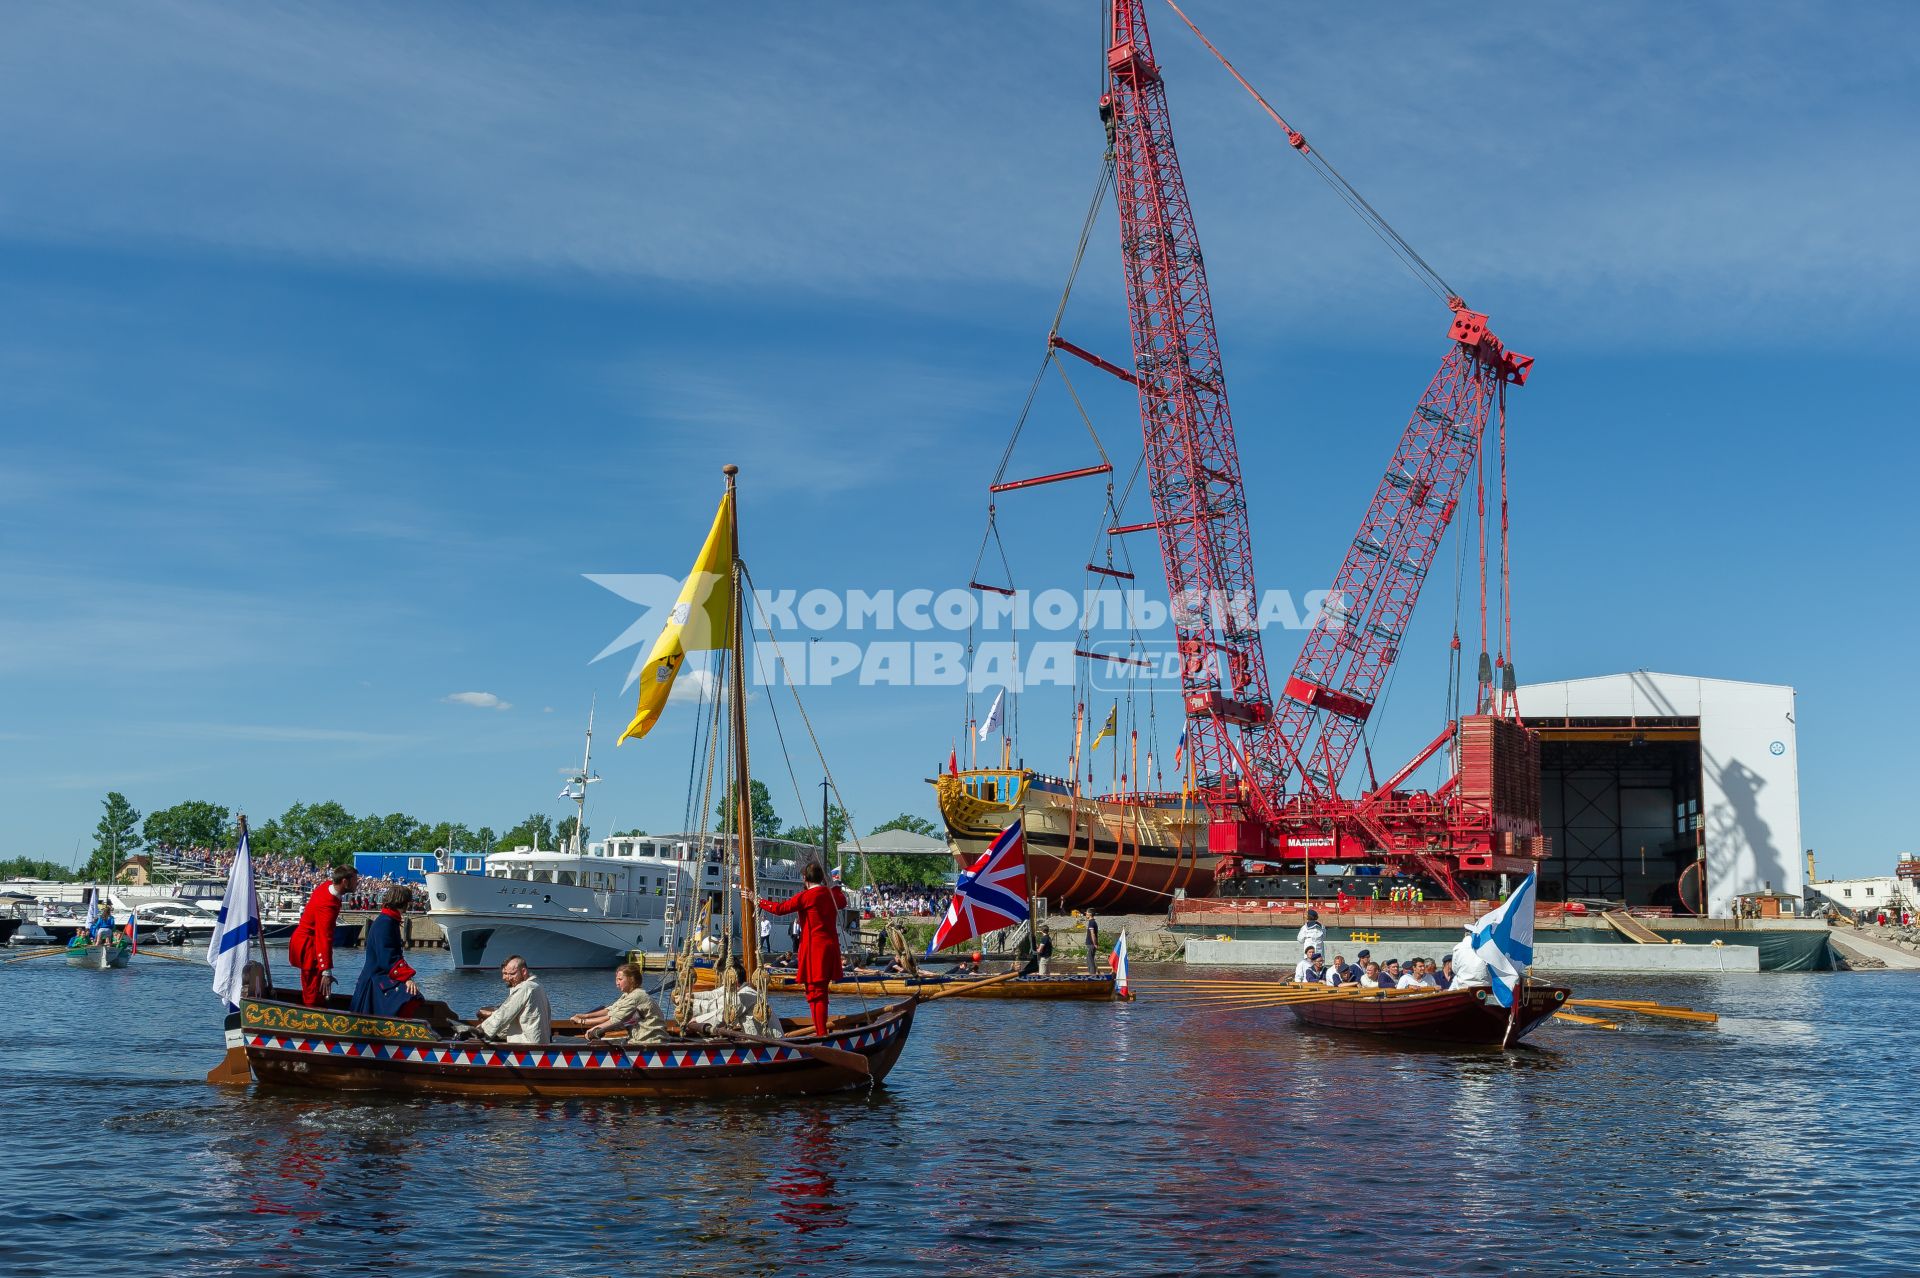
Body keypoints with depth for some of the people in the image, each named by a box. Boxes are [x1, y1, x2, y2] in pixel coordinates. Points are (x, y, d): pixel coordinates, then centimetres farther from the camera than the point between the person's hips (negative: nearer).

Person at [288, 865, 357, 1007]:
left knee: (310, 988, 18)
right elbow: (325, 938, -36)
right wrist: (327, 972, -38)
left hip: (303, 939, 10)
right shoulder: (328, 905, -32)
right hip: (308, 946, -10)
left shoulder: (327, 885, -7)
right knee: (315, 995, -8)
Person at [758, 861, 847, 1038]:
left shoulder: (805, 896, -10)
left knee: (815, 991, -6)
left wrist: (758, 901, 0)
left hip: (814, 948, -7)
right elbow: (843, 901, 33)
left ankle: (822, 1034, -11)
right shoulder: (833, 895, 9)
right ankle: (821, 1031, 23)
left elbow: (779, 908, -10)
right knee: (821, 991, 17)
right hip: (831, 946, 7)